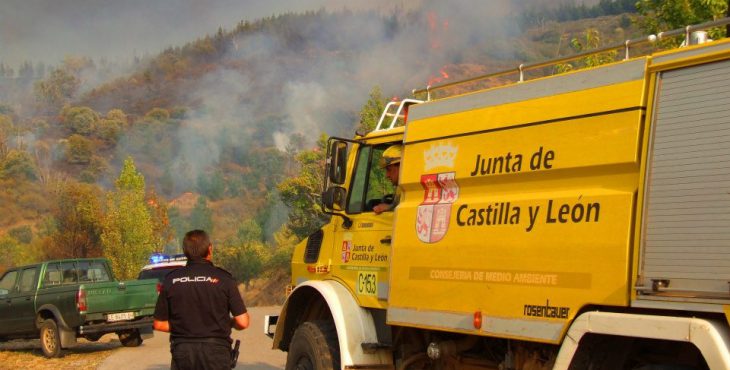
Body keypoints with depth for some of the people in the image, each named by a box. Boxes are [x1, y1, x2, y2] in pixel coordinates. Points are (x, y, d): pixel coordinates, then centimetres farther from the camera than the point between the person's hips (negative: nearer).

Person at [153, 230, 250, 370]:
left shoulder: (171, 279, 0)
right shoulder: (222, 278, -6)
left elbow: (159, 324, 3)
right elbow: (242, 322, -8)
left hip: (182, 353, 2)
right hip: (216, 351, -2)